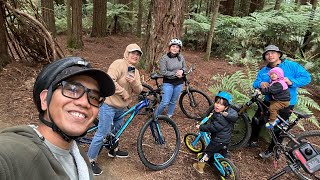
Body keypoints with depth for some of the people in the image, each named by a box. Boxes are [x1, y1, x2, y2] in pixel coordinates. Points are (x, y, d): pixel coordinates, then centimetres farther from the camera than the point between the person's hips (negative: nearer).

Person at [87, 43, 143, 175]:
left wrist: (134, 82, -19)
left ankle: (113, 150, 48)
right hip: (109, 105, -9)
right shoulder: (119, 64, -16)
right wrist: (124, 92, -22)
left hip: (121, 107, 9)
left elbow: (138, 90, 3)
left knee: (117, 129, 26)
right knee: (102, 133, -4)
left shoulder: (135, 71, 10)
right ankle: (90, 160, 12)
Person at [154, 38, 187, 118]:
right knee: (165, 102, -6)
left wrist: (182, 71, -12)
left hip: (179, 83, 4)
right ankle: (155, 116, 16)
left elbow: (184, 68, 12)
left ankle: (169, 116, 35)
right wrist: (175, 74, -18)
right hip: (168, 83, -4)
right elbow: (163, 72, -16)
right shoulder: (164, 58, -13)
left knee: (173, 102, 15)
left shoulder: (181, 57, 0)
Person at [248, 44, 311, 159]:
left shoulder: (291, 66, -7)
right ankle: (253, 140, 27)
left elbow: (307, 77, -10)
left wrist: (292, 82, -27)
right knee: (257, 120, 2)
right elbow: (255, 83, -2)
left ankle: (271, 149, 23)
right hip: (268, 101, 4)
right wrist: (260, 84, -26)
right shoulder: (263, 71, 5)